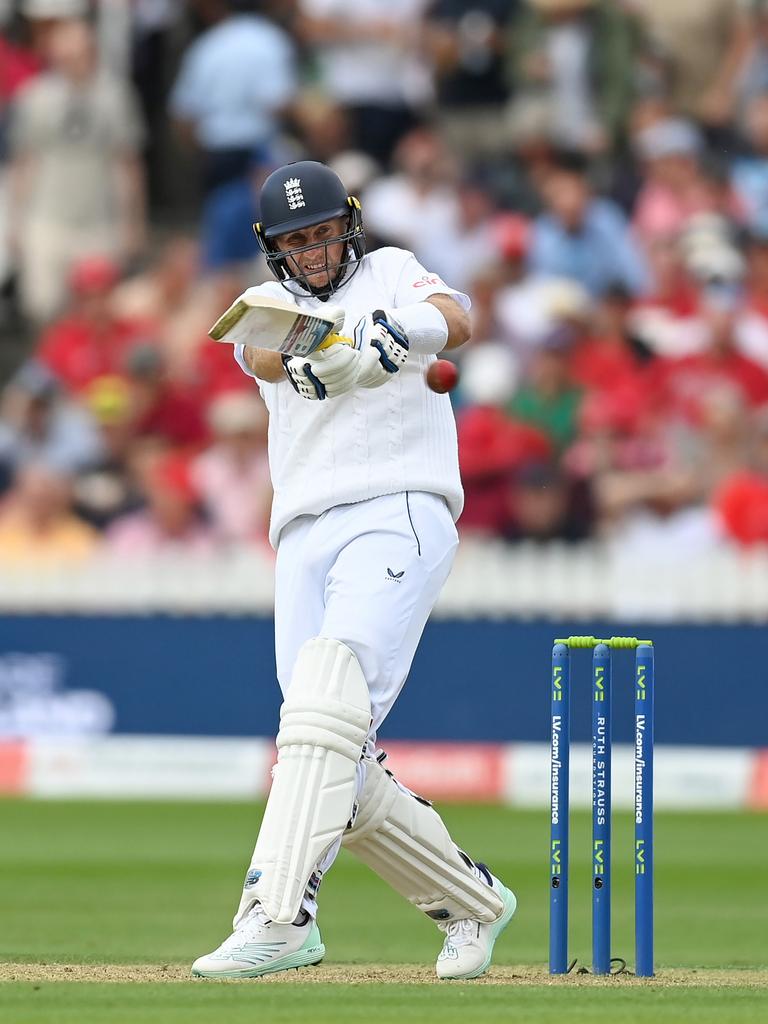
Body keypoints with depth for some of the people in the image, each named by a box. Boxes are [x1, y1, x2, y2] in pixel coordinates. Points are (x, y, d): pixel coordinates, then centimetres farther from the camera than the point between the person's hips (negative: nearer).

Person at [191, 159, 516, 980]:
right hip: (304, 536, 5)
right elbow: (265, 353, -5)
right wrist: (305, 355, -31)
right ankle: (473, 902, 20)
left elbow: (457, 321, -10)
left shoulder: (389, 273, 13)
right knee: (341, 772, 0)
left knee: (331, 692, -27)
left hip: (397, 512, -5)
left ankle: (278, 915, -37)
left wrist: (401, 331, -35)